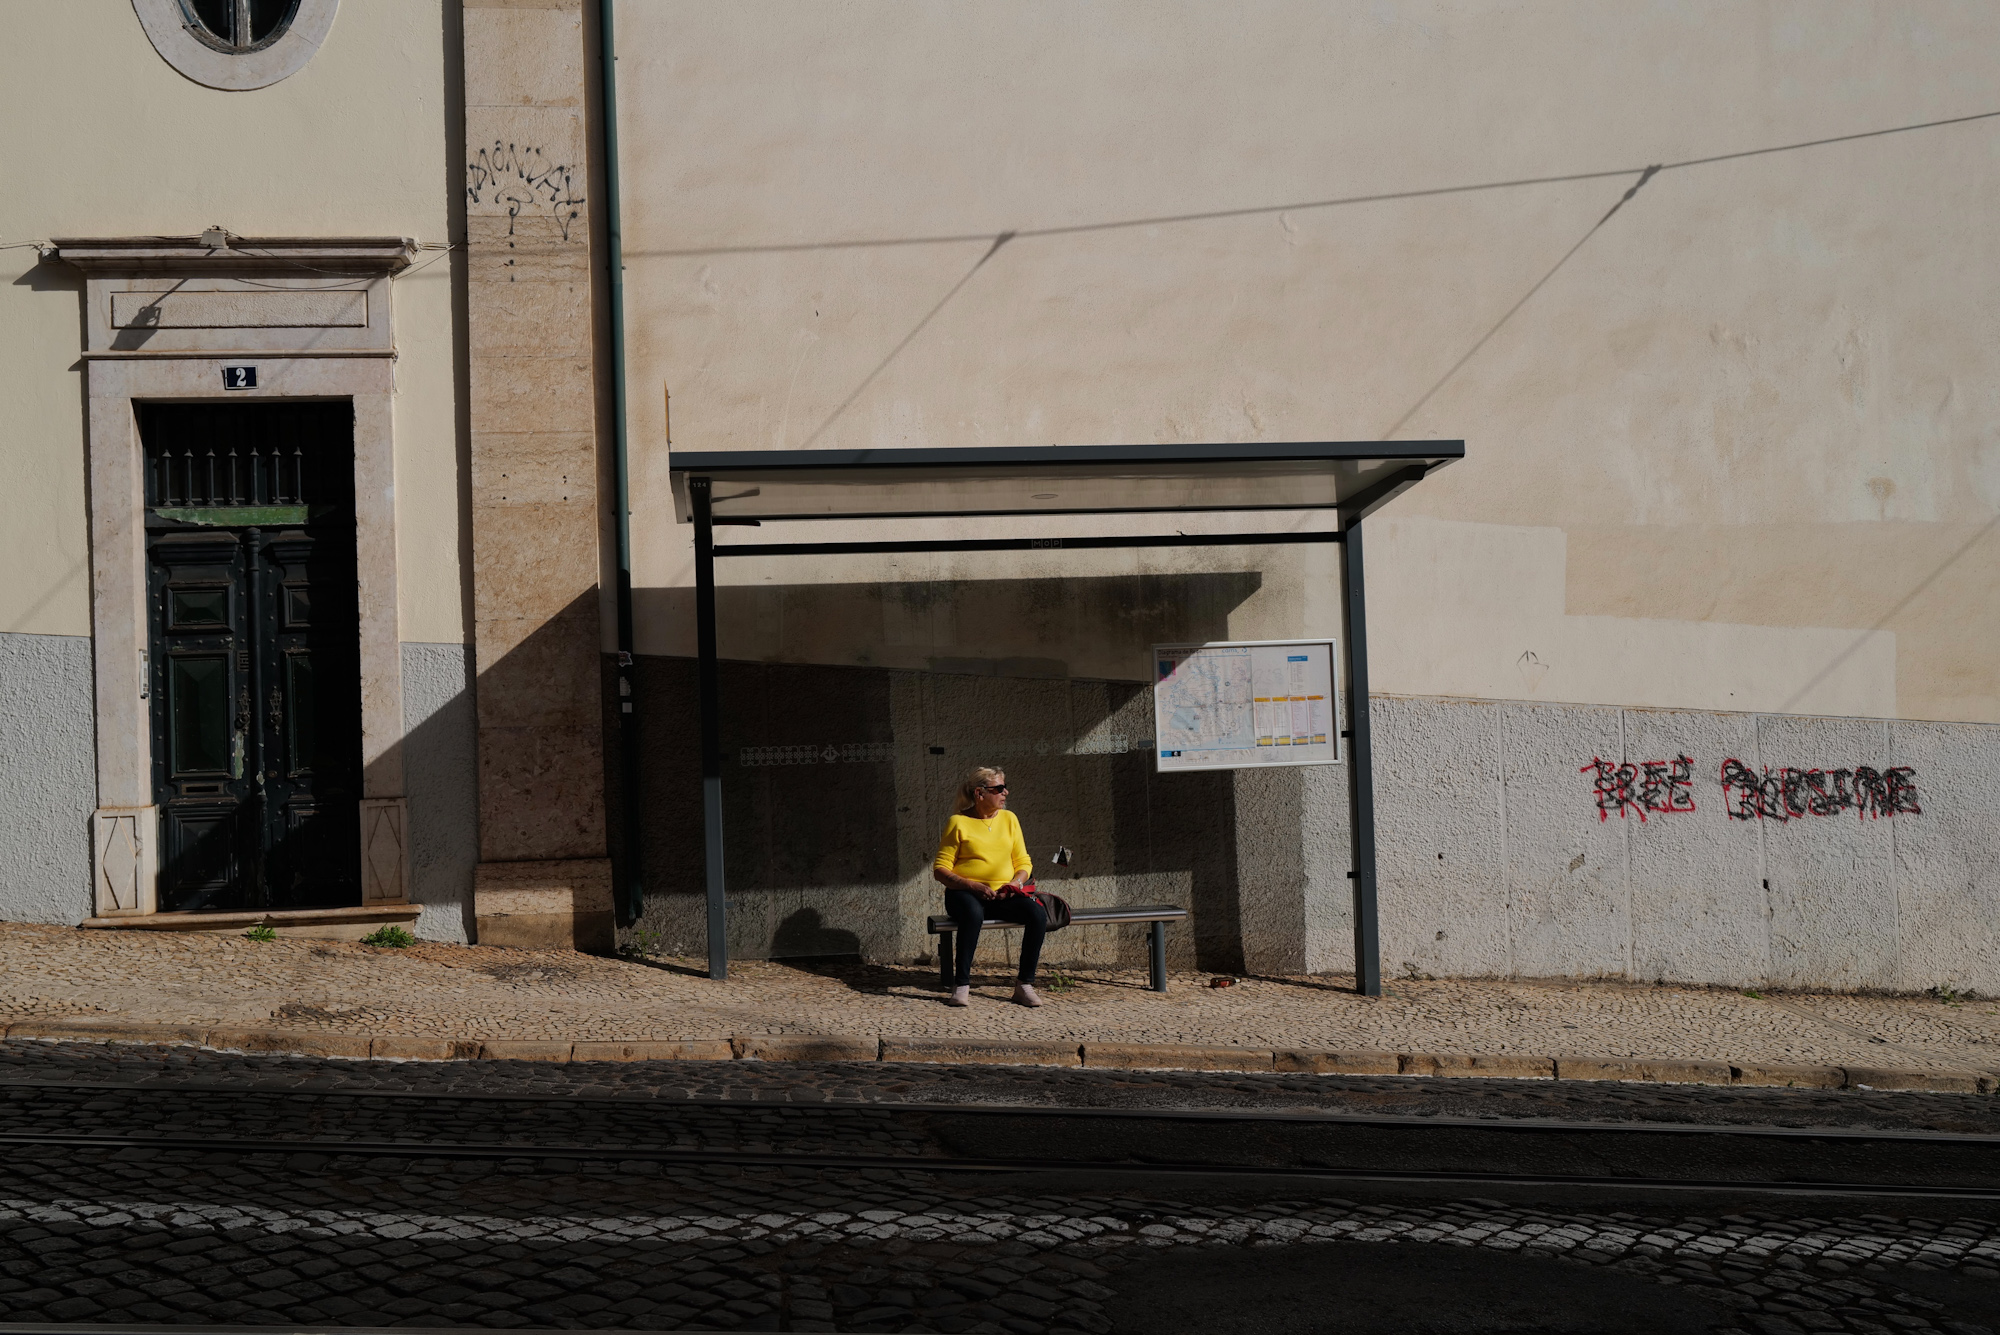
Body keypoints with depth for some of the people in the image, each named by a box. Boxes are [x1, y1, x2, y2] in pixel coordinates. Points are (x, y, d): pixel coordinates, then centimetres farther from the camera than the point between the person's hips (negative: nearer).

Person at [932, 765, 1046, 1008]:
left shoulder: (1008, 818, 13)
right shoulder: (958, 822, -1)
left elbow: (1024, 862, 15)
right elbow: (940, 869, -4)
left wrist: (1016, 882, -8)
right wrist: (974, 886, -18)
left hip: (1003, 895, 4)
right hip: (965, 892, -4)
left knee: (1038, 914, -25)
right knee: (973, 914, -40)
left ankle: (1025, 984, -17)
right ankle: (961, 985, -30)